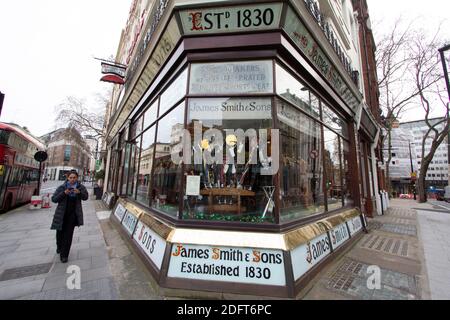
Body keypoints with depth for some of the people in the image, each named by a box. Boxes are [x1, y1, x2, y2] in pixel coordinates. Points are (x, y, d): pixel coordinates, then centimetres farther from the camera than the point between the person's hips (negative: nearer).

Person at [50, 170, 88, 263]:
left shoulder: (80, 187, -5)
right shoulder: (62, 187, -8)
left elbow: (86, 197, 2)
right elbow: (53, 199, -8)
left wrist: (79, 192, -19)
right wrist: (64, 193, -25)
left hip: (73, 214, -1)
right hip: (61, 214, 1)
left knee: (68, 234, 0)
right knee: (60, 232, 16)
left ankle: (64, 255, 13)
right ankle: (59, 247, 48)